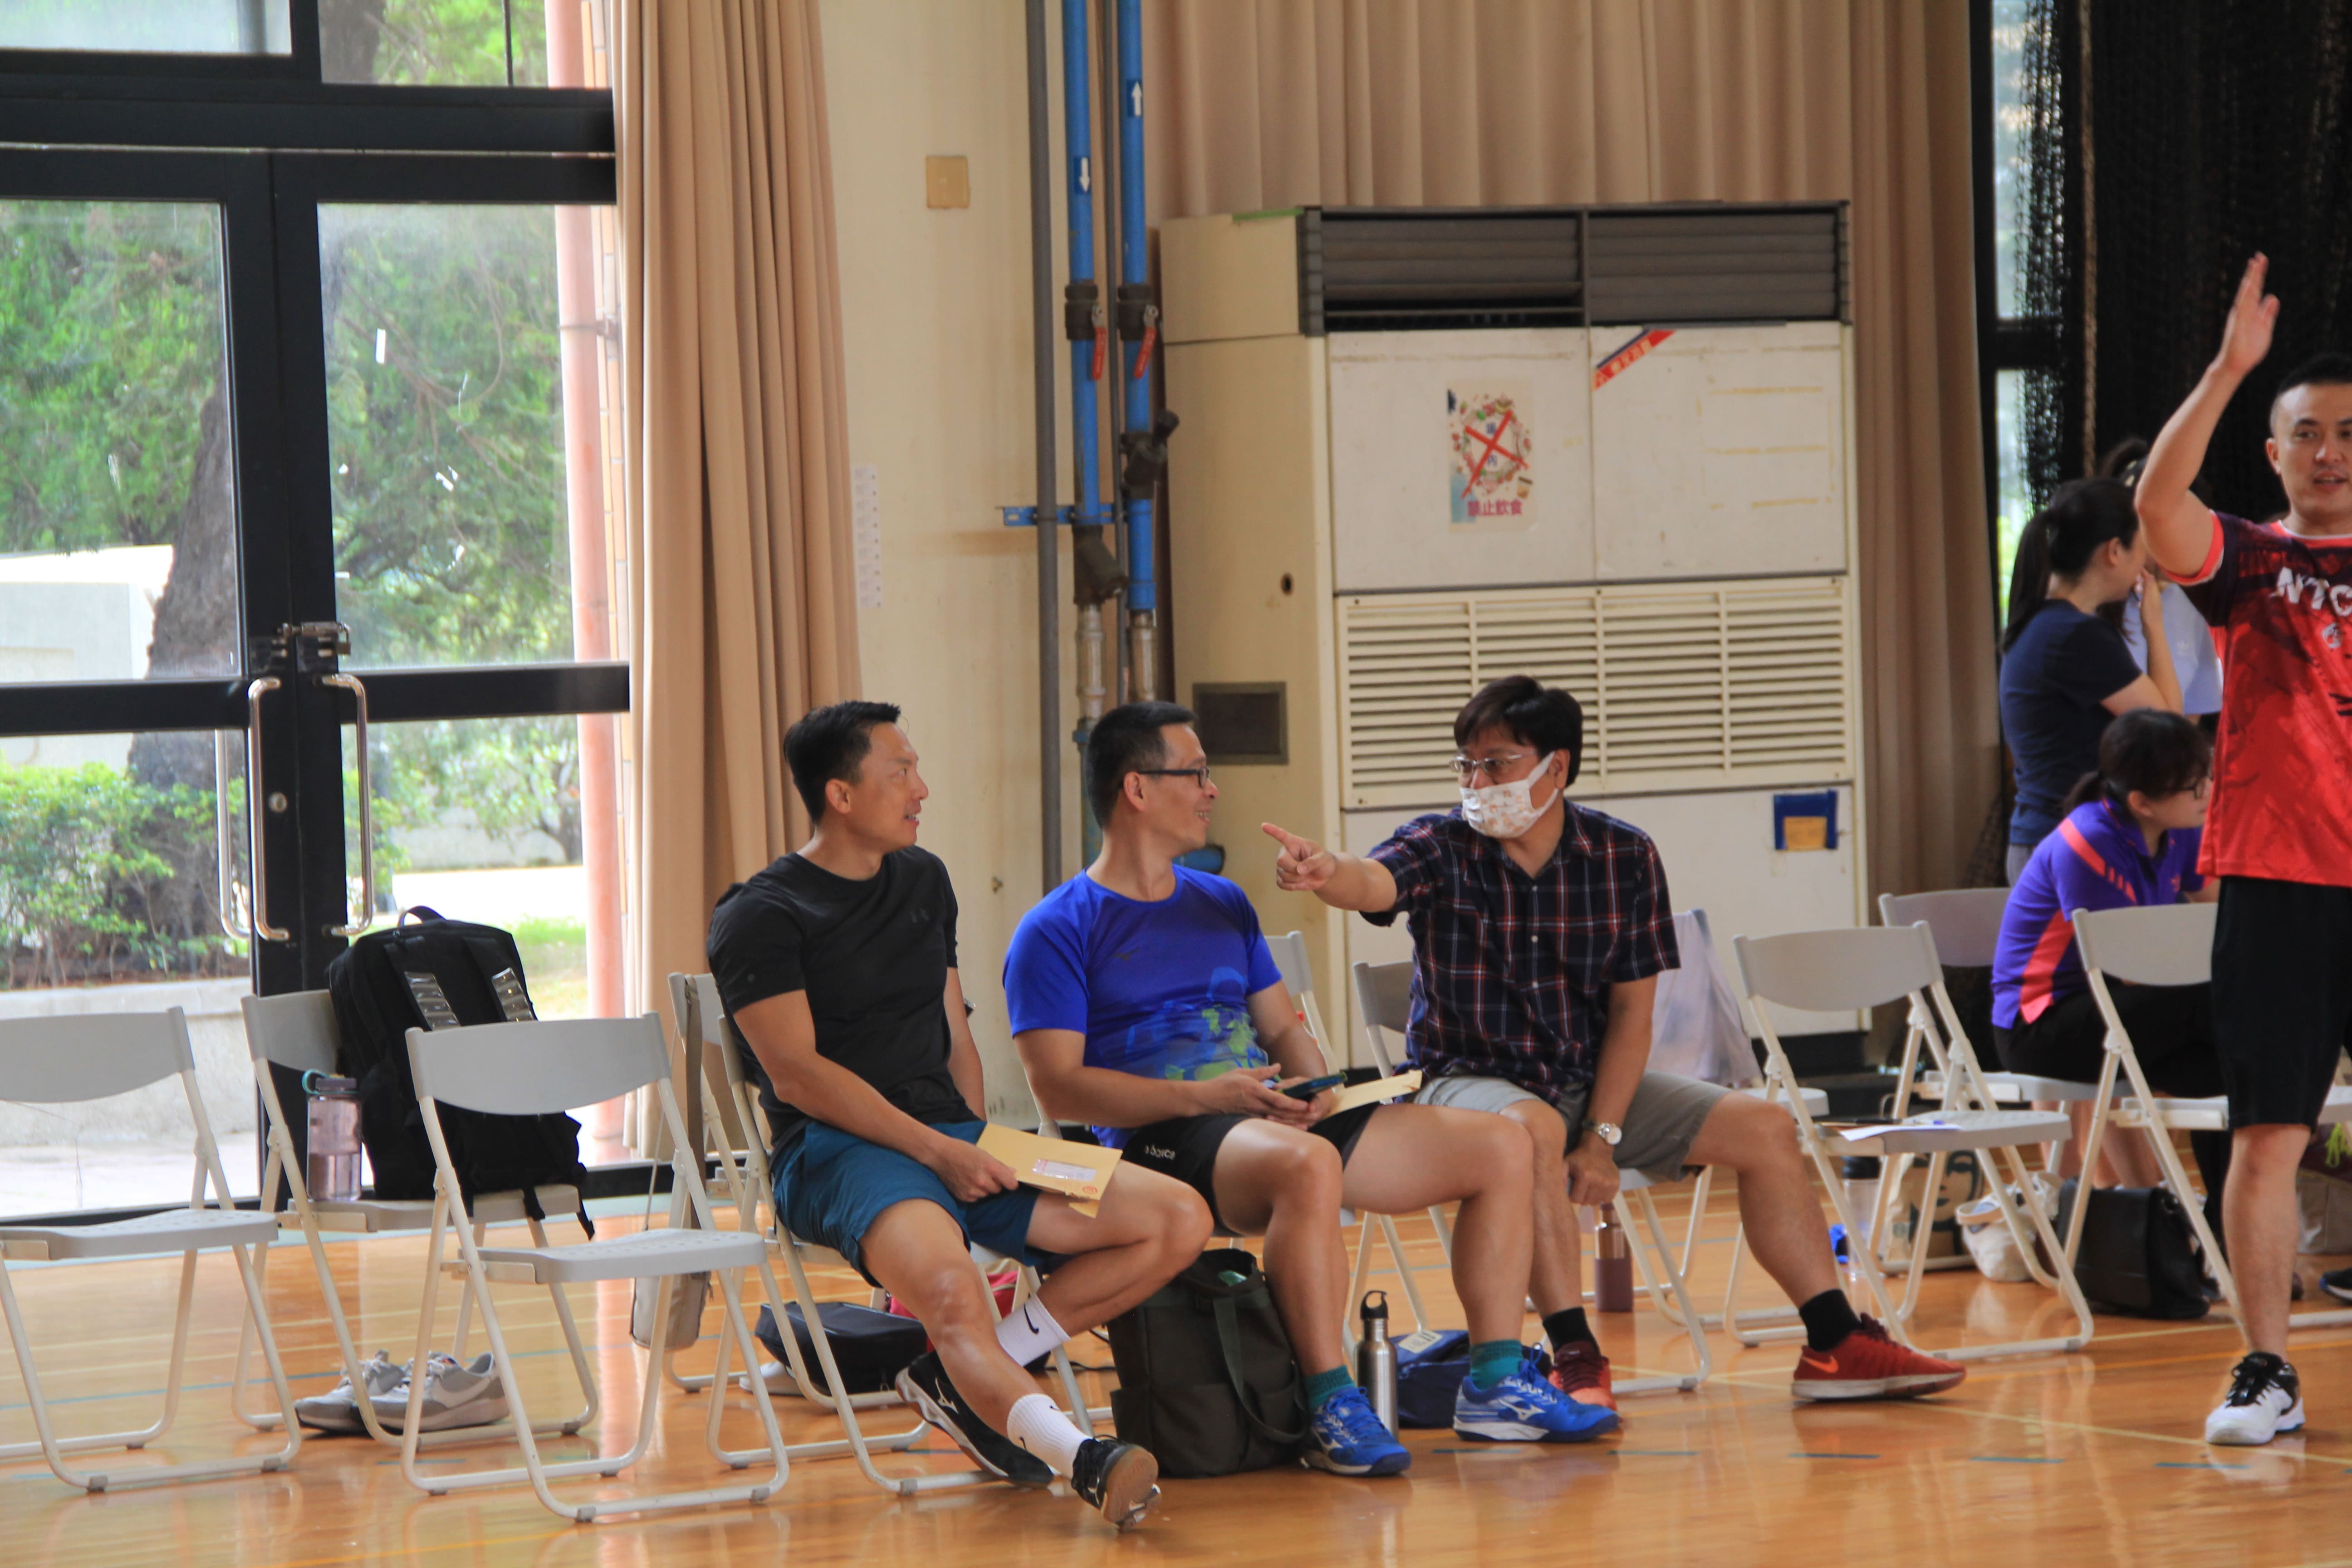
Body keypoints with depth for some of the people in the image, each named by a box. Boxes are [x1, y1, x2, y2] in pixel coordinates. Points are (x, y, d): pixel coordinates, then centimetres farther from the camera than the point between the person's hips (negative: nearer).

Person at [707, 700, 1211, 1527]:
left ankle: (967, 1375, -12)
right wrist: (937, 1152, -16)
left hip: (953, 1137, 7)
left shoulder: (923, 881, 21)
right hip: (838, 1149, -7)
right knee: (949, 1289, -39)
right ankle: (1082, 1457, -56)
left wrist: (981, 1152, 6)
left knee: (1180, 1219, -9)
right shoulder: (760, 917, -1)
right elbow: (797, 1074, -11)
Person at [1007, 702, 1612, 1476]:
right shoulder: (1057, 931, -1)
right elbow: (1058, 1088, -10)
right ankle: (1332, 1408, -37)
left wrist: (1315, 1088, -1)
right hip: (1161, 1140, -8)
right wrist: (1202, 1096, -20)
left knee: (1500, 1148, -2)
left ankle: (1495, 1385, 1)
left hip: (1270, 1118, 8)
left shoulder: (1222, 904, 23)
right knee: (1308, 1164, -42)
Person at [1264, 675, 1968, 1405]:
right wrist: (1327, 874, -59)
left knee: (1764, 1126, -6)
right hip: (1470, 1077, -4)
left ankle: (1836, 1344, 3)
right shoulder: (1441, 850, -9)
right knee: (1536, 1130, -38)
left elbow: (1632, 1008, -1)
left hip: (1593, 1079, 4)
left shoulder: (1625, 857, -1)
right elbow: (1371, 883, -33)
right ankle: (1576, 1359, -38)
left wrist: (1602, 1138, -11)